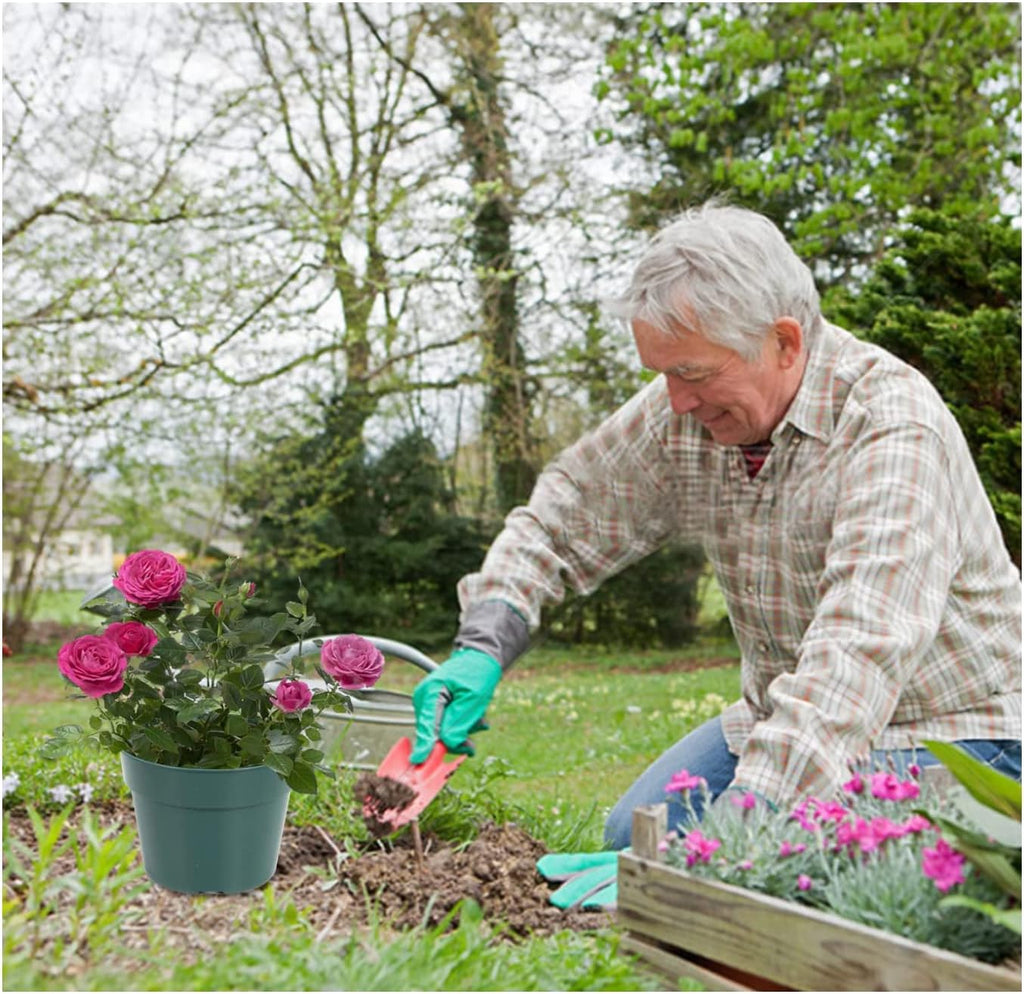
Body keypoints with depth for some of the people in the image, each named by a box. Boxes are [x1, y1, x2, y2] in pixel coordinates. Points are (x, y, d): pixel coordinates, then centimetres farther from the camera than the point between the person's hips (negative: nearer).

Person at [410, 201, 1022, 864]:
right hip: (787, 720, 6)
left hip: (944, 734, -6)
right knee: (633, 835, -9)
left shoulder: (893, 430, -29)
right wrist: (484, 644, -11)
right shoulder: (685, 409, -7)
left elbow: (861, 654, -40)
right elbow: (568, 509, 6)